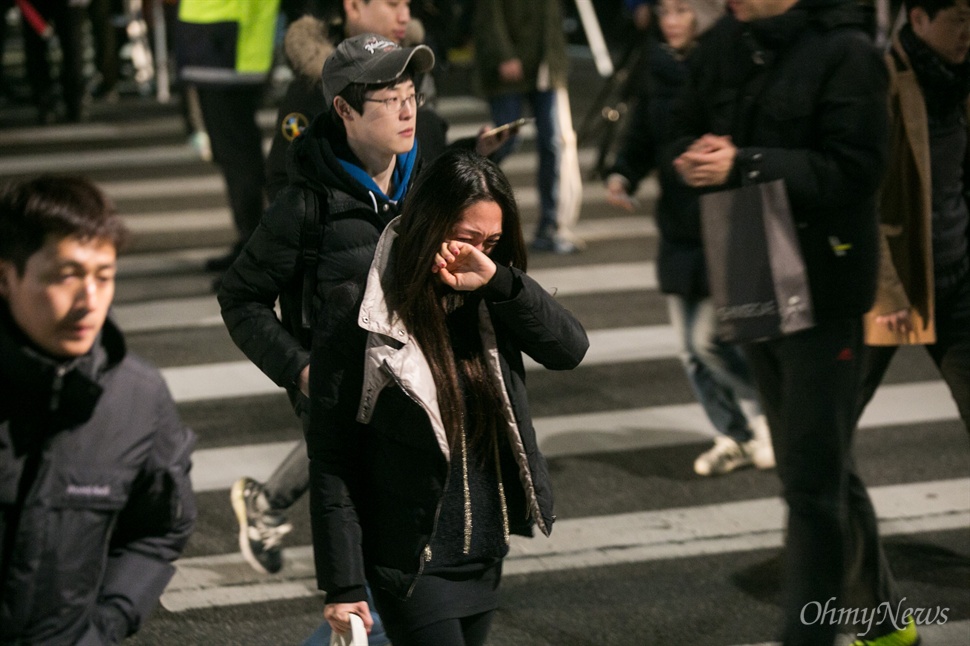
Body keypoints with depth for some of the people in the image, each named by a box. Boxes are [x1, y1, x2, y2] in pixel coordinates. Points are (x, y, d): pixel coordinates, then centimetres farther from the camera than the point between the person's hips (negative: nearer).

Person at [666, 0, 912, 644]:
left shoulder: (846, 52, -15)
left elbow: (855, 170, -22)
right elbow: (684, 135, 13)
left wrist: (744, 166, -27)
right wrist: (695, 158, -11)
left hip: (824, 289, -8)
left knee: (814, 477, -5)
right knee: (825, 466, 19)